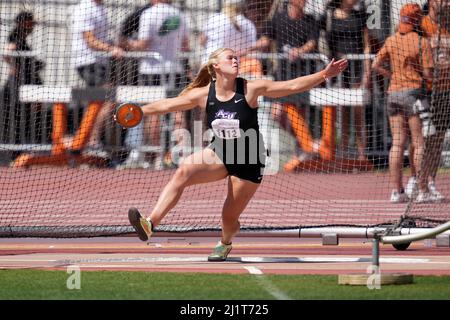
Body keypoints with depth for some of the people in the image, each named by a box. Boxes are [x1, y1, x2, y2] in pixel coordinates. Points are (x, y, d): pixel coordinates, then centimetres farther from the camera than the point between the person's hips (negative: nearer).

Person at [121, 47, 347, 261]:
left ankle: (225, 243, 41)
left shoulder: (250, 90, -13)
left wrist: (325, 74, -20)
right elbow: (166, 105, 3)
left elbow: (293, 86, -14)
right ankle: (150, 224, -35)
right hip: (220, 155, 2)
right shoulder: (204, 94, -5)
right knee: (183, 172, -26)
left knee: (229, 218, 2)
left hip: (248, 163, -2)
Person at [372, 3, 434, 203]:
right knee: (419, 143, 0)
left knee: (397, 143, 6)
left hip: (393, 93, 5)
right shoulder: (422, 43, -9)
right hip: (413, 92, -4)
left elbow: (376, 65, 4)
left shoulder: (391, 41, 5)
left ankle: (396, 190, 4)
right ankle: (422, 191, -1)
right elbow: (427, 73, -10)